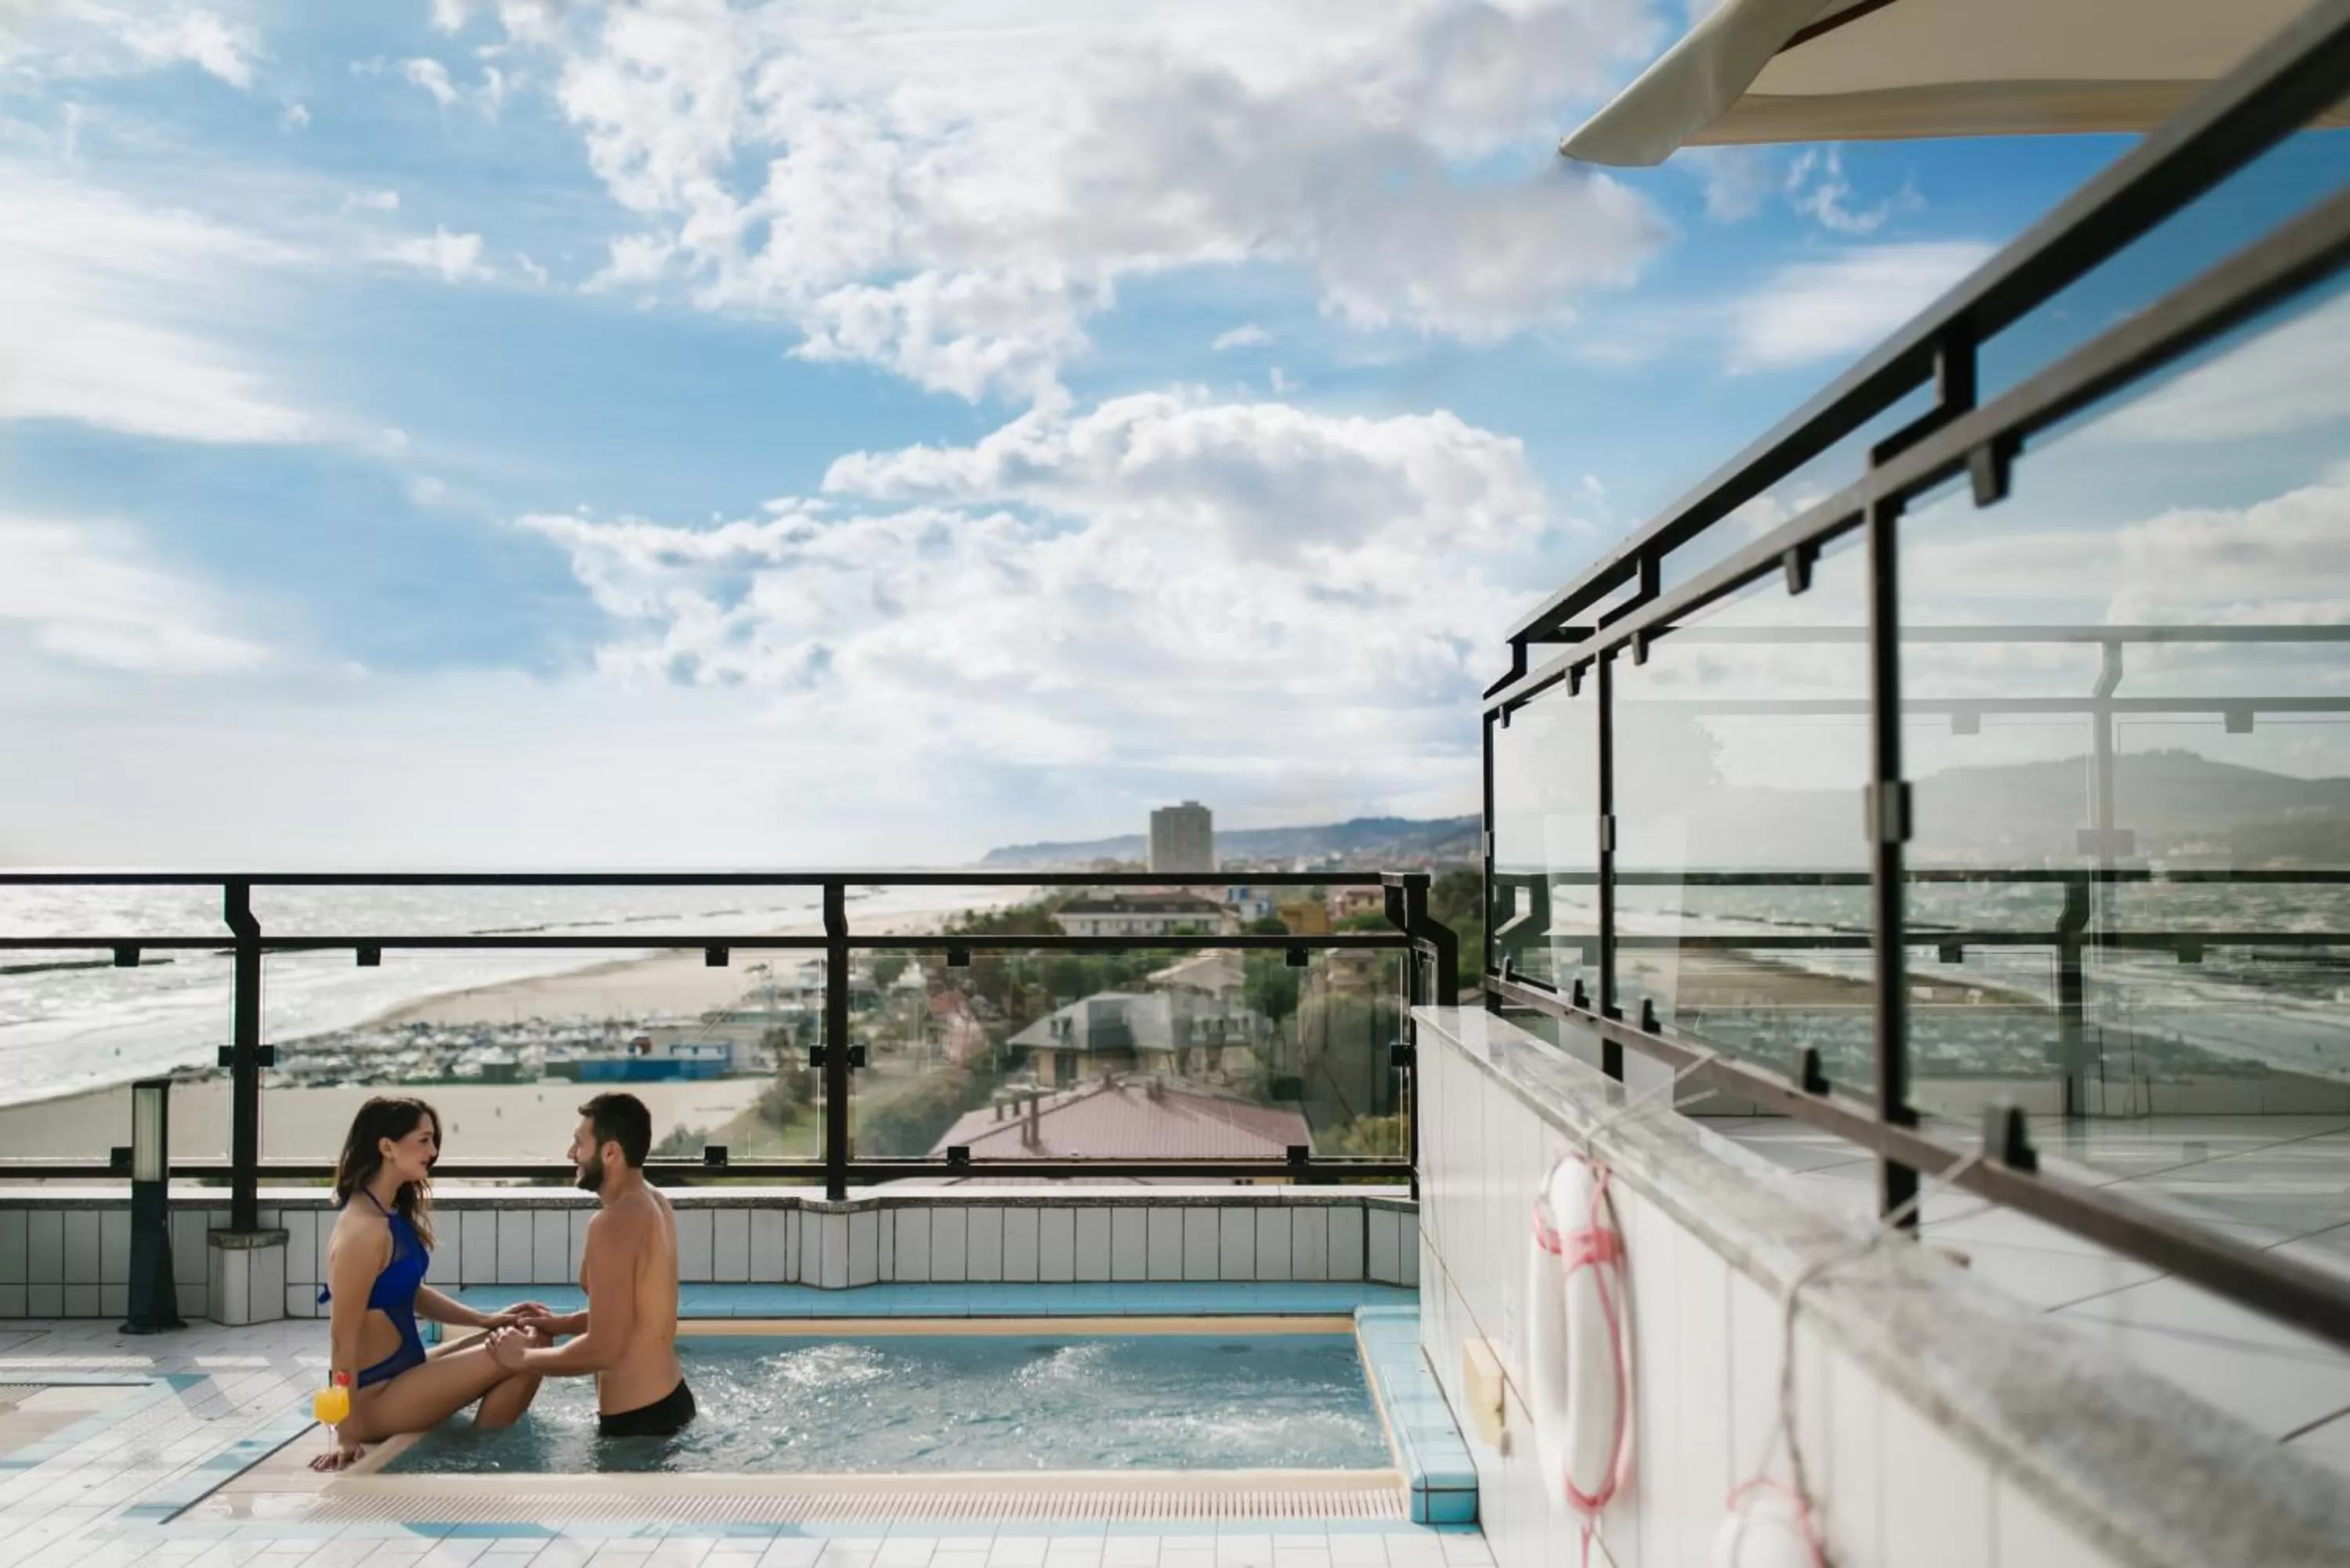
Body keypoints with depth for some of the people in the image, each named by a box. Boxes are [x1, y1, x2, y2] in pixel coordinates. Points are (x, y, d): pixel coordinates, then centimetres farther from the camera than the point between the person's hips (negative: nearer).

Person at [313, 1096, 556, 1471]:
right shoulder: (364, 1228, -23)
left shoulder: (394, 1215, 7)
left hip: (406, 1371, 10)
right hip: (375, 1395, -10)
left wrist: (486, 1319, 7)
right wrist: (348, 1435, -23)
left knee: (534, 1336, 6)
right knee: (522, 1351, -18)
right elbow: (342, 1336, -23)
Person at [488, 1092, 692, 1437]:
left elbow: (603, 1349, -25)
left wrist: (523, 1358, -10)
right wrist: (554, 1324, 11)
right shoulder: (652, 1203, 8)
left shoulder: (614, 1222, -23)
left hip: (637, 1419, -9)